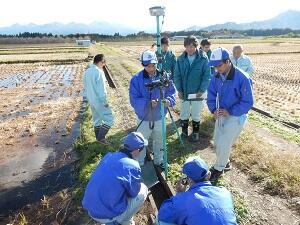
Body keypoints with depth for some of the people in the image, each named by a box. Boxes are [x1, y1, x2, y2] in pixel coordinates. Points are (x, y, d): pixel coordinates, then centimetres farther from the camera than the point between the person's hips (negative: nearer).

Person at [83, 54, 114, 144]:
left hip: (91, 100, 9)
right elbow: (102, 89, -20)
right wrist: (105, 102, -13)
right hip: (99, 101, -9)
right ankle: (101, 137, 3)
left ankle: (99, 137, 29)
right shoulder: (99, 72, -20)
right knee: (109, 119, 2)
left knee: (96, 120, 19)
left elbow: (86, 87, 14)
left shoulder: (87, 72, 7)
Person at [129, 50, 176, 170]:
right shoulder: (136, 79, -16)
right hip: (144, 118, -2)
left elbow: (171, 91, 0)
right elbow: (134, 100, -18)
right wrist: (148, 103, -34)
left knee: (159, 140, 21)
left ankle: (158, 160, 45)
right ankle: (139, 164, 35)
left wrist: (169, 100, -22)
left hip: (160, 117, 3)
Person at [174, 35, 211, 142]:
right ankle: (184, 131, 32)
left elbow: (207, 75, -8)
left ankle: (195, 133, 30)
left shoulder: (203, 58, -9)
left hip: (197, 92, -2)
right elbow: (177, 75, 2)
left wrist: (202, 90, -13)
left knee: (196, 115, 11)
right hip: (184, 92, 2)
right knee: (184, 114, 13)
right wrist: (179, 89, -5)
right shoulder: (181, 59, -2)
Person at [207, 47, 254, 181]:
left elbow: (248, 102, -19)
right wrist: (214, 109, -11)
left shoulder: (242, 78, -24)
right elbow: (211, 94, 5)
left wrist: (230, 111, -21)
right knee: (217, 142, 16)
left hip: (236, 116, -6)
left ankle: (219, 168, 24)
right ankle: (224, 162, 42)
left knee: (223, 144, -1)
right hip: (221, 114, 6)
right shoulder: (216, 76, -7)